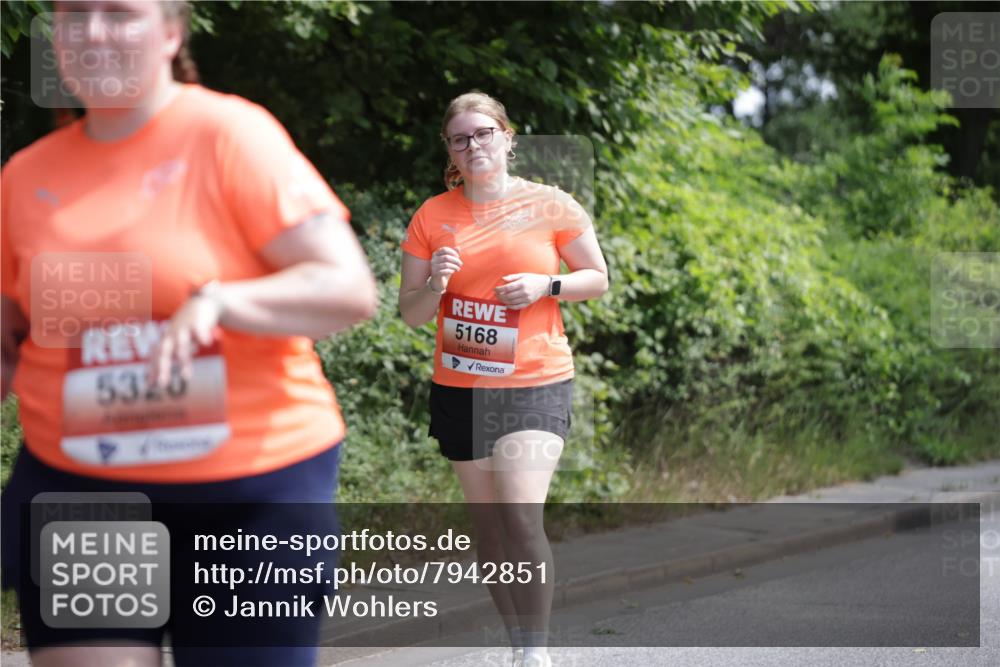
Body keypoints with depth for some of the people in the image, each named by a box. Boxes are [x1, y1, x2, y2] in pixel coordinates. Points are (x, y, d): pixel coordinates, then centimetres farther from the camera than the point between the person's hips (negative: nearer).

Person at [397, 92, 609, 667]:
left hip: (535, 383, -3)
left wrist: (546, 285, -12)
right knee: (488, 521, 8)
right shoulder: (432, 216, 4)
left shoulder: (550, 205, -1)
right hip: (460, 388, 3)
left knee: (522, 515, -17)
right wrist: (435, 285, -15)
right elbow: (411, 313, 7)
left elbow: (598, 278, 6)